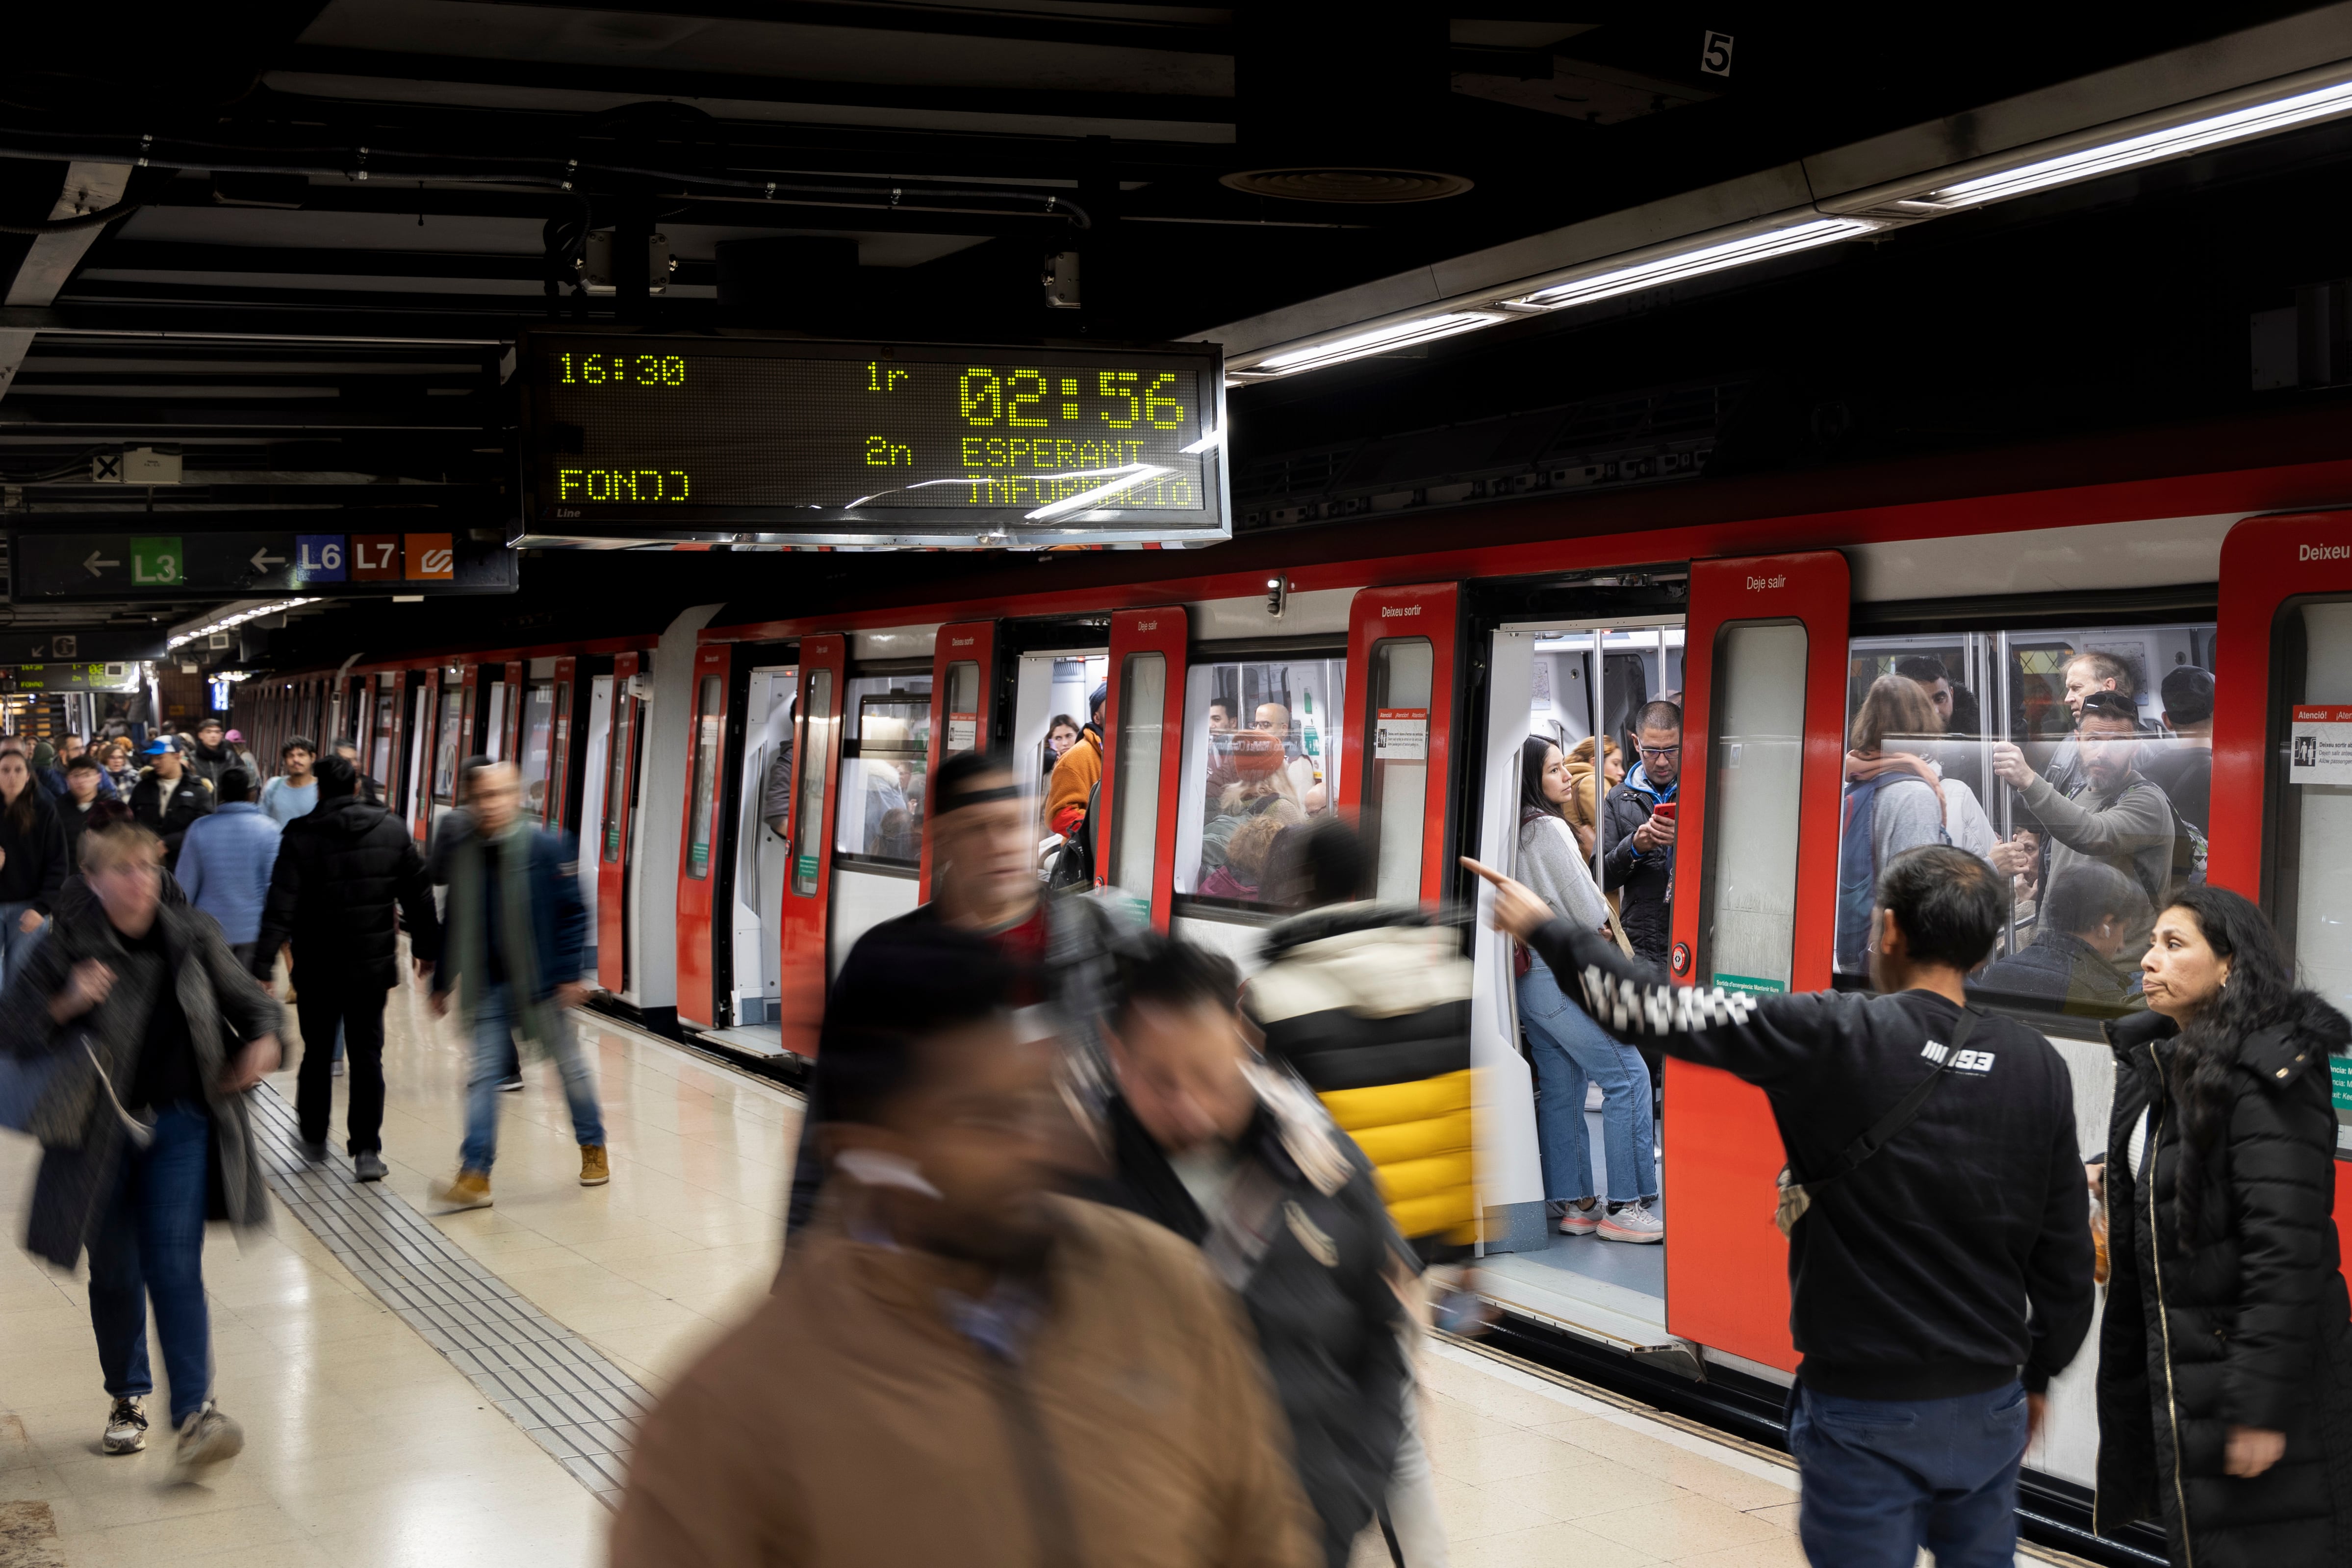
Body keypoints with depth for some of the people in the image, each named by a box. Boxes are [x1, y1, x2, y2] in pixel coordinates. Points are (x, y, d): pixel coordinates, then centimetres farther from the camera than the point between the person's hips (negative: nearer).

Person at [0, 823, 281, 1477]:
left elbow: (249, 1001, 13)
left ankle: (194, 1411, -10)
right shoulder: (67, 951, -7)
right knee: (115, 1272, 10)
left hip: (180, 1127, 0)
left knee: (176, 1265, -8)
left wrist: (261, 1041, -7)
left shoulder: (192, 940, 0)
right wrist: (67, 1004, -20)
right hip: (100, 1134, 0)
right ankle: (129, 1398, 30)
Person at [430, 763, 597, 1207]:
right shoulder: (463, 854, 4)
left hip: (540, 984, -3)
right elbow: (455, 926, 12)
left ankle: (593, 1147, 31)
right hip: (489, 986, 3)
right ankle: (475, 1175, -2)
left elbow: (572, 914, -8)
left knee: (570, 1065, 12)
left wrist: (570, 974, -12)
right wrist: (441, 982, 13)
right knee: (483, 1074, -2)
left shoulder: (546, 846, -9)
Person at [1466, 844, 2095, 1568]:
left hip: (1867, 1410, -4)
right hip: (1990, 1407, 4)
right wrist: (2037, 1373, 19)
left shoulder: (1836, 1039, -15)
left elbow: (1661, 1007, -11)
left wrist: (1546, 929, 3)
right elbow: (2067, 1256, 4)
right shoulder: (2040, 1066, -2)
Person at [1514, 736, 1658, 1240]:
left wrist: (1586, 925, 10)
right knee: (1628, 1074, -7)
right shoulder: (1550, 827, -13)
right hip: (1562, 972, -9)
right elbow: (1589, 910, -11)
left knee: (1561, 1089, 10)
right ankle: (1625, 1206, -9)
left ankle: (1572, 1203, 12)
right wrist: (1600, 925, 9)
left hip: (1528, 970, 9)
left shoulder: (1515, 831, 12)